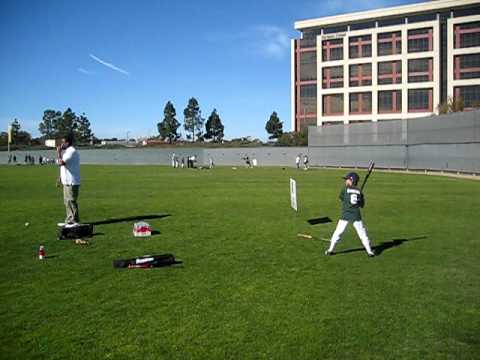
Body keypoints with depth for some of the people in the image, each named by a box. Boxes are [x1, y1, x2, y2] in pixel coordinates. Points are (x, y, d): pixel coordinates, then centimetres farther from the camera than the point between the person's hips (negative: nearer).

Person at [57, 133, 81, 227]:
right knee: (67, 202, 14)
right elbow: (62, 163, 24)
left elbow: (61, 163, -24)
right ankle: (69, 220, 21)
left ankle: (75, 221, 1)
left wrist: (58, 152, -12)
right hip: (67, 181, 10)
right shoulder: (67, 151, 19)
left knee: (71, 202, -6)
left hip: (71, 182, -10)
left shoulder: (72, 151, -16)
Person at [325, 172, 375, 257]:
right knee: (362, 233, 9)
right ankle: (369, 251, 10)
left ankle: (330, 250, 8)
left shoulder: (345, 189, -1)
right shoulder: (359, 191, 6)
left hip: (346, 215, -2)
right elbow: (362, 205, 11)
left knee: (338, 232, 6)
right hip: (356, 215, 2)